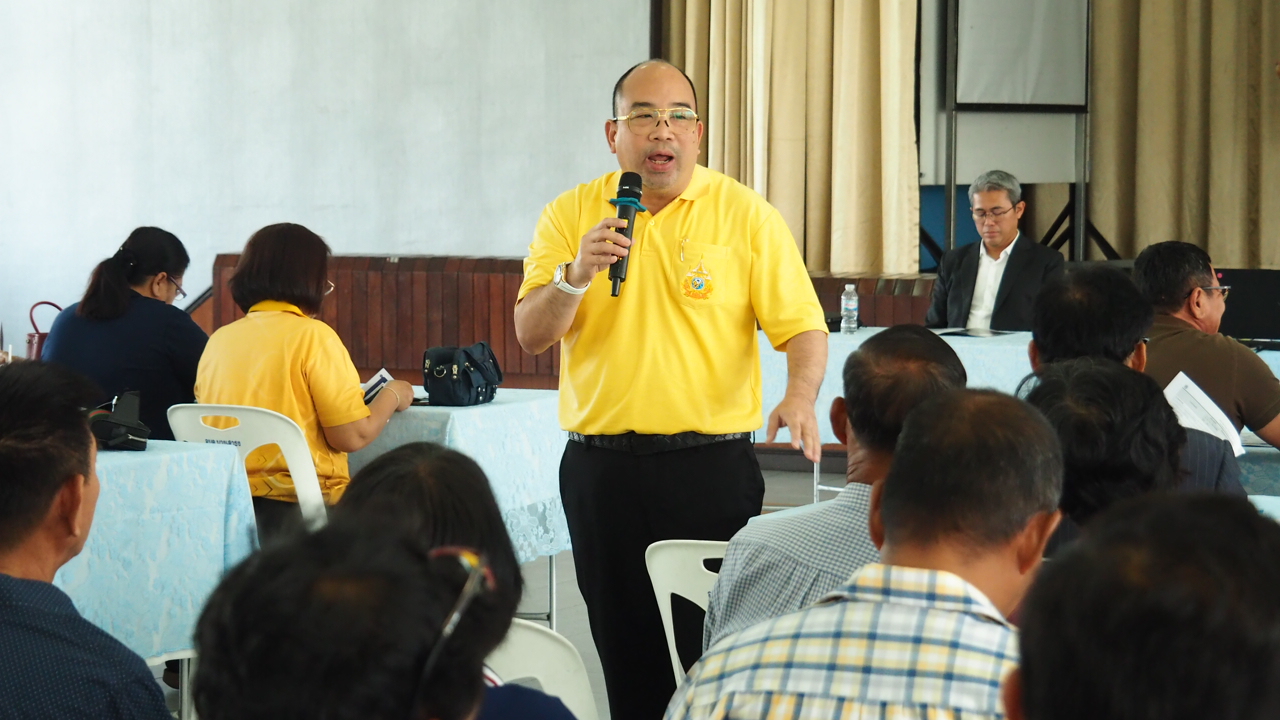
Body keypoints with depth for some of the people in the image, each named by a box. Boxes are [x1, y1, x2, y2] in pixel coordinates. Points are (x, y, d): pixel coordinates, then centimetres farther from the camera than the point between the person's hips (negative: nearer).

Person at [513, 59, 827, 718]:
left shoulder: (747, 215, 1)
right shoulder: (571, 215, 6)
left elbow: (802, 327, -2)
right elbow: (531, 335, 0)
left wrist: (799, 396, -22)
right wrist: (576, 275, -19)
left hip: (713, 462, -2)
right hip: (600, 463, 2)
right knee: (622, 641, 7)